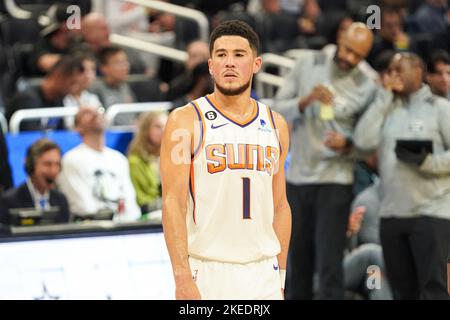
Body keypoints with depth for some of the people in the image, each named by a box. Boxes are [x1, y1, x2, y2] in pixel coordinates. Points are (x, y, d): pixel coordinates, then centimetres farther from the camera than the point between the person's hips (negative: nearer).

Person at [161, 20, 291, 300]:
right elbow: (173, 203, -10)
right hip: (207, 273, -4)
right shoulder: (186, 120, -3)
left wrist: (280, 277, 11)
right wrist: (182, 277, -18)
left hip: (263, 274, 4)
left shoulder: (275, 125, 11)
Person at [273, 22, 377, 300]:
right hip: (298, 175, 3)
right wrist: (306, 100, -17)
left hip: (335, 180, -3)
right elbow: (279, 109, 1)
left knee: (329, 263, -10)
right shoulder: (309, 64, 4)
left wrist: (347, 143, -20)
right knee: (298, 259, 11)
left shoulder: (367, 88, -3)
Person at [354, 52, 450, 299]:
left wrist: (425, 161, -19)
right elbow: (364, 140, -2)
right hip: (392, 214, 5)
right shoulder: (387, 108, 15)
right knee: (403, 290, 9)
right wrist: (384, 96, 0)